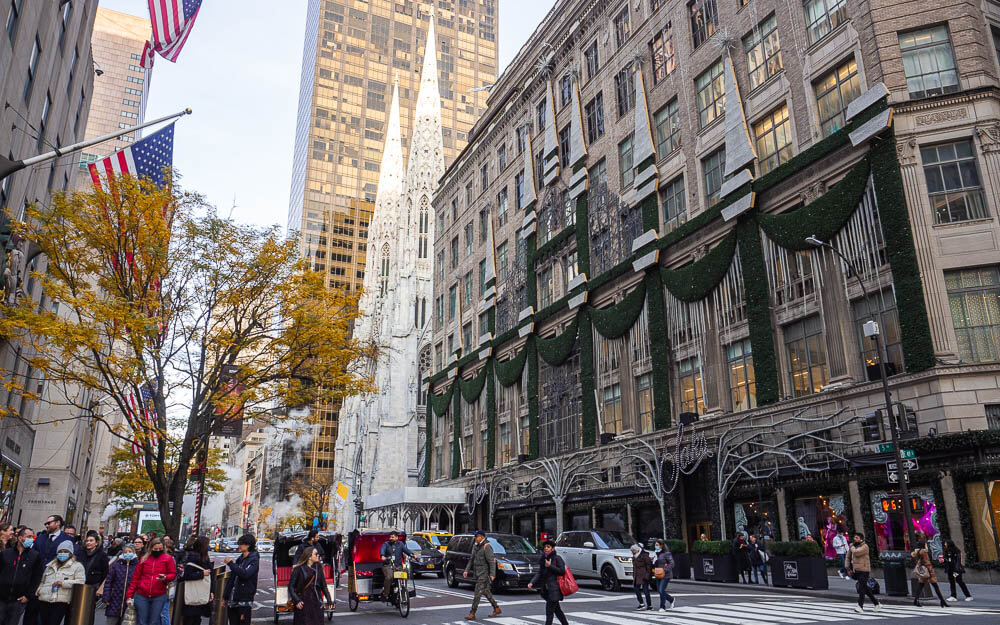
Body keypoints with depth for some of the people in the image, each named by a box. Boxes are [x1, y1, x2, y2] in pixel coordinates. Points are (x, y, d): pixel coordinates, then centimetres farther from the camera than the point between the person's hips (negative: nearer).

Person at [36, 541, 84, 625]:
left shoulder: (77, 566, 6)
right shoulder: (50, 566, 25)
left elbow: (80, 581, -5)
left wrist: (63, 583, -13)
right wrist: (39, 589, 14)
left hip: (61, 602, -5)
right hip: (44, 600, 5)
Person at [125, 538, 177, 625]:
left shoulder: (168, 559, 3)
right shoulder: (144, 559, 8)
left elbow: (173, 574, 5)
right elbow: (136, 577, 10)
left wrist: (165, 577, -17)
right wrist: (130, 594, 7)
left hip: (159, 596, -1)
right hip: (141, 596, 1)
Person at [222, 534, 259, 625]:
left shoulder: (254, 560, -7)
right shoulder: (239, 559, 14)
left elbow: (245, 574, -23)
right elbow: (231, 578, 19)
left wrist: (231, 563, -18)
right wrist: (225, 597, 18)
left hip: (244, 600, -7)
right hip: (232, 600, 7)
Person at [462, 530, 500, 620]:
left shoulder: (487, 546, -15)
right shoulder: (475, 546, 12)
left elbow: (492, 561, -19)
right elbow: (471, 559, 17)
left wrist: (492, 574, -27)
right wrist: (466, 570, 8)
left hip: (484, 574, -9)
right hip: (478, 574, 9)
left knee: (478, 593, -9)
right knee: (486, 592, 15)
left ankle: (472, 614, -7)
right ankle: (496, 609, 26)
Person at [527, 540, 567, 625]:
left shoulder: (557, 558, -8)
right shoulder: (543, 559, 12)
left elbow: (562, 571, -14)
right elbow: (539, 573, 9)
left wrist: (550, 566, -19)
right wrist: (532, 583, -5)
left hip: (554, 589, -7)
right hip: (546, 589, 7)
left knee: (549, 610, -8)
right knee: (557, 609, 17)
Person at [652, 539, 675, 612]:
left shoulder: (666, 553, -11)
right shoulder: (657, 554, 13)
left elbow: (671, 564, -15)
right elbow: (655, 564, 22)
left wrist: (665, 570, -22)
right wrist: (653, 569, 4)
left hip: (665, 575, -8)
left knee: (662, 591, -9)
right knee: (660, 591, 10)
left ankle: (662, 607, 3)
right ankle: (671, 600, 32)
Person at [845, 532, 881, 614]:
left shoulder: (864, 546, -11)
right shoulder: (853, 546, 10)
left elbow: (856, 553, -26)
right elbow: (848, 557, 16)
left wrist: (852, 547, -5)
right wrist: (848, 569, 9)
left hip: (864, 571, -7)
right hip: (856, 571, 7)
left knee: (861, 588, -11)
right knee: (865, 588, 15)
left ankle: (860, 607, -13)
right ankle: (877, 604, 28)